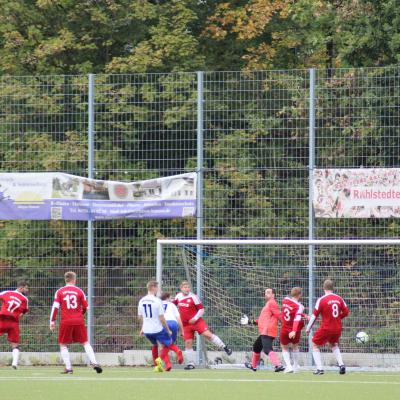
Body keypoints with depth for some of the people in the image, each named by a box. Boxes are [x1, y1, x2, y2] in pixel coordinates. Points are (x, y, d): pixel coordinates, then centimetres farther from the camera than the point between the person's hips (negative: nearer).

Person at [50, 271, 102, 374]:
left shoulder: (59, 292, 3)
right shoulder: (79, 291, 5)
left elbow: (55, 307, -3)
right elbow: (86, 307, 7)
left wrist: (52, 321, -1)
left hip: (66, 321, -1)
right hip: (79, 320, 1)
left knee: (63, 345, 9)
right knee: (85, 343, 9)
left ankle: (68, 367, 0)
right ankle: (94, 363, -2)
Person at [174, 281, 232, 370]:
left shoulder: (193, 297, -11)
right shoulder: (178, 296, 4)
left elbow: (201, 309, -9)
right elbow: (173, 304, 26)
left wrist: (195, 318, -19)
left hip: (196, 321, -4)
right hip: (186, 325, 4)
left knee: (207, 334, -20)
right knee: (188, 343, 0)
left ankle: (224, 347, -11)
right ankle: (190, 364, 7)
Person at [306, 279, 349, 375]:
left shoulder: (321, 300, -11)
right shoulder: (339, 299, 1)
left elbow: (314, 315, -8)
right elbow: (346, 312, 8)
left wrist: (308, 328, 1)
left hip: (326, 328, -5)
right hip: (337, 328, 5)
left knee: (315, 345, 12)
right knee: (334, 345, 29)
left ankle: (320, 368, 2)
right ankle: (341, 365, 11)